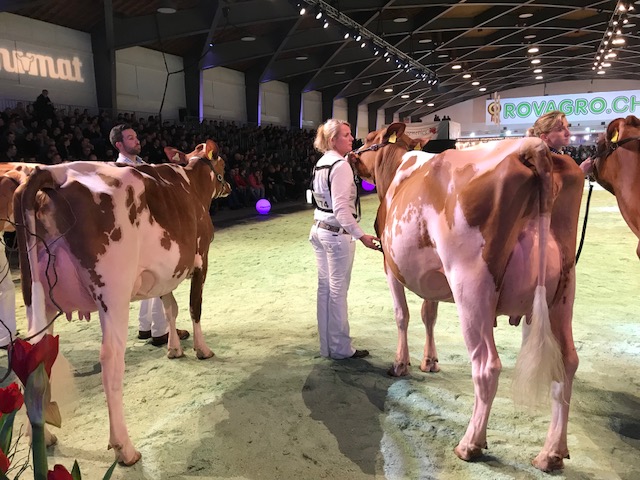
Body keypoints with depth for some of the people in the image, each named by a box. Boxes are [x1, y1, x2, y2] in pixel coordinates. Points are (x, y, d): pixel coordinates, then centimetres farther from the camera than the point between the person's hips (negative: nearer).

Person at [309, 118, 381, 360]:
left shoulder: (321, 163, 10)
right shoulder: (341, 166, -18)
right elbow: (341, 208, -25)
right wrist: (360, 235, -27)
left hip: (319, 229, 9)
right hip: (338, 233, -9)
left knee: (325, 287, 14)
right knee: (338, 291, 1)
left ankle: (326, 345, 25)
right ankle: (340, 348, 13)